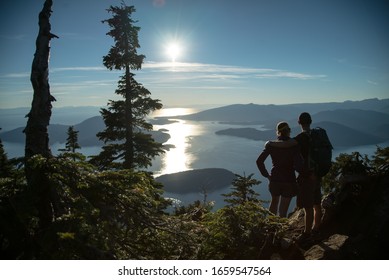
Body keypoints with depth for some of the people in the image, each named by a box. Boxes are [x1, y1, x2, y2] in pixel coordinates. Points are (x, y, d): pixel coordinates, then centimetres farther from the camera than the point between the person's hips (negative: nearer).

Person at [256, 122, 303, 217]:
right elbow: (298, 165, -22)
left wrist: (266, 174, 3)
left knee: (274, 202, 29)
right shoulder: (294, 145, -12)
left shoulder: (271, 145, -3)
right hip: (289, 181, -3)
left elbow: (259, 161, -6)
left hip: (275, 179, 3)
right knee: (283, 210, 8)